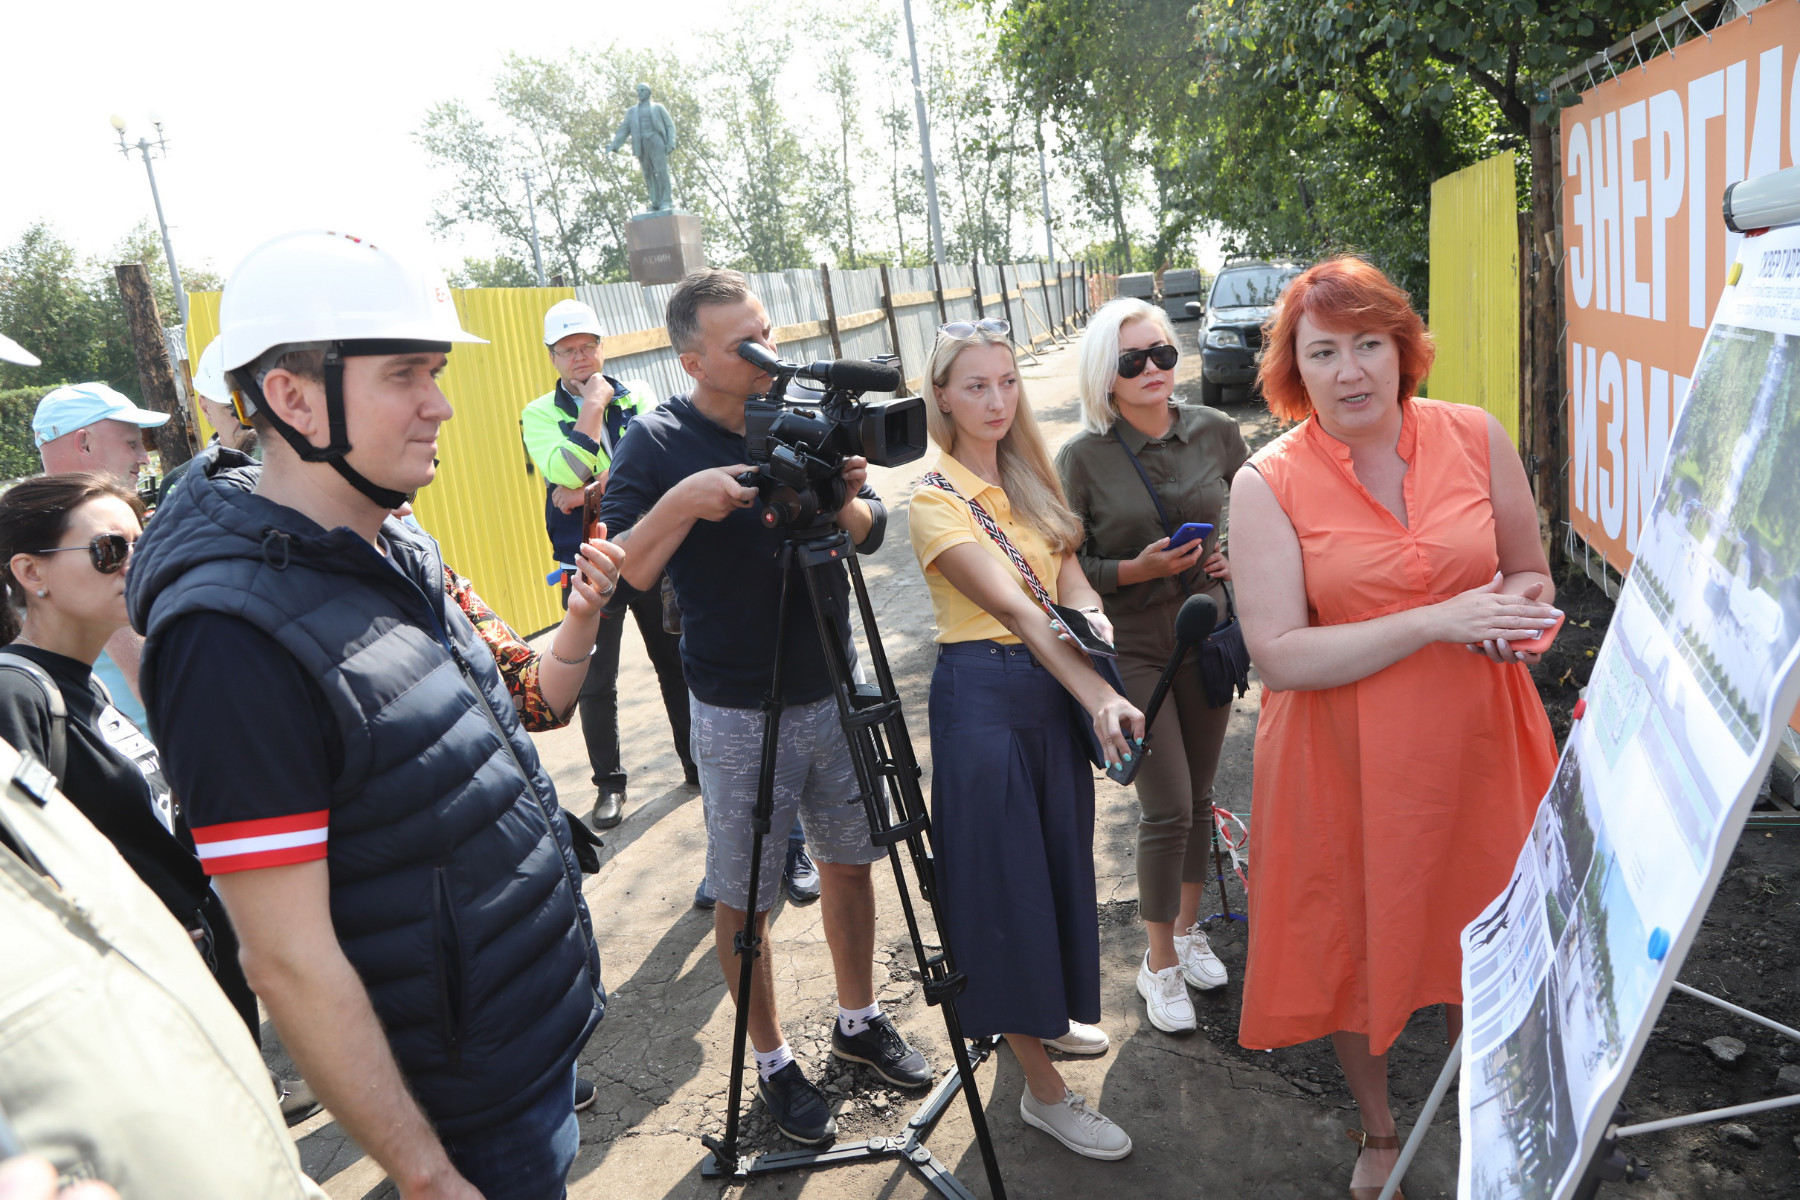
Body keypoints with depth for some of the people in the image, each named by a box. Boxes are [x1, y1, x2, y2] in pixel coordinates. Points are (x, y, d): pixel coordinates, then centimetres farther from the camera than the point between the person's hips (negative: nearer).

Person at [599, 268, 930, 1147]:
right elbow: (617, 574, -16)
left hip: (833, 693, 4)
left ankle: (859, 1019, 37)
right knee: (743, 897, 7)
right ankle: (772, 1061, 27)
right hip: (739, 714, -4)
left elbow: (870, 535, 4)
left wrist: (841, 500, -18)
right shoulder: (657, 444, -10)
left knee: (849, 861, 16)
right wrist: (681, 503, -31)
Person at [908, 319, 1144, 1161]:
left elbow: (1071, 581, 0)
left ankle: (1050, 1013, 43)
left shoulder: (1028, 477, 9)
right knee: (1005, 879, 0)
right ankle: (1041, 1089, 13)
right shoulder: (937, 500, -13)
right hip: (985, 692, -8)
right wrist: (1100, 697, -29)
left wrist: (1096, 630, -21)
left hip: (1057, 683, 8)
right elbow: (1014, 608, -23)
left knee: (1059, 861, 19)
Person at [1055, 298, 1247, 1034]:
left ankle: (1189, 929, 36)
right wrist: (1135, 570, -21)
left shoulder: (1215, 432, -2)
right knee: (1167, 807, -4)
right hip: (1133, 648, -4)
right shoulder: (1082, 458, -11)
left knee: (1199, 795, 14)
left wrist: (1240, 554, -5)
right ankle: (1160, 965, 16)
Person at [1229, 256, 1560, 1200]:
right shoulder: (1267, 483, -12)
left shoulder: (1476, 437, -2)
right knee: (1355, 944, 14)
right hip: (1343, 762, -2)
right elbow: (1278, 656, -17)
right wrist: (1438, 621, -22)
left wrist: (1515, 609, -14)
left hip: (1476, 743, 2)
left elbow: (1531, 573, 11)